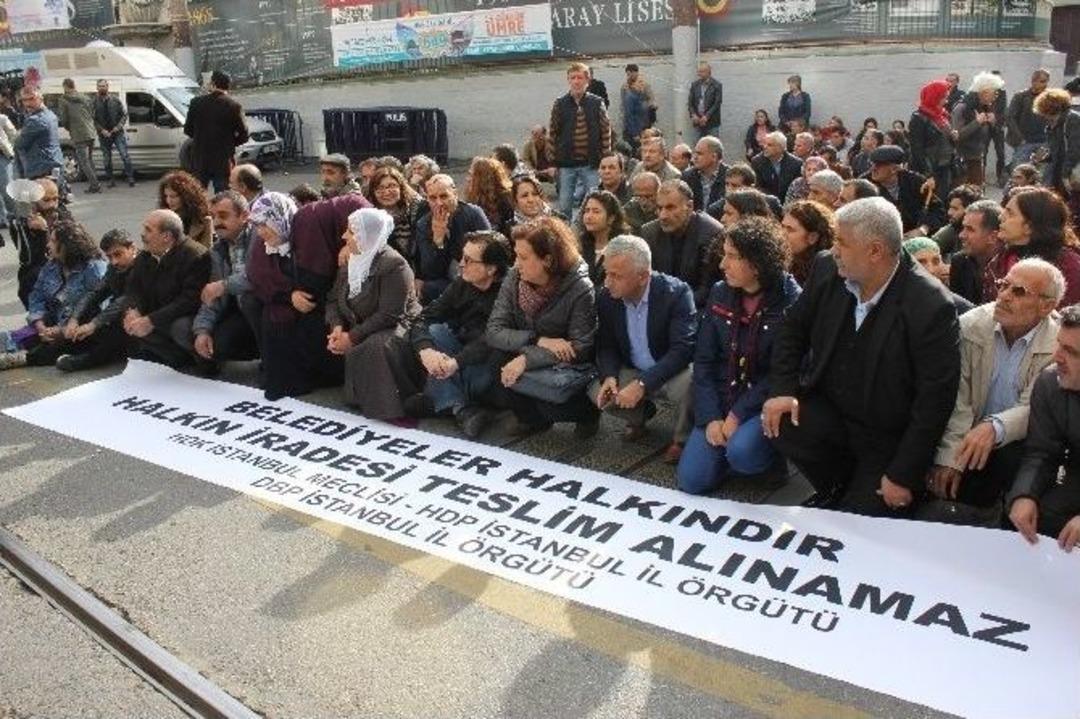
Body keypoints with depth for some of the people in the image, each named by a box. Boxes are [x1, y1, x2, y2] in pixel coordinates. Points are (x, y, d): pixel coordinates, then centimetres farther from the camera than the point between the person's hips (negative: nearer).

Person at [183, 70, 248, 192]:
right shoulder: (234, 106, -9)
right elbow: (243, 135, -7)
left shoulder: (197, 103, -2)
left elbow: (188, 130, 5)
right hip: (223, 161, -2)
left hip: (201, 160, 2)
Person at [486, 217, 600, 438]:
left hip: (570, 367, -4)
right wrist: (539, 341, -28)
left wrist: (526, 359, -30)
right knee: (498, 365, -26)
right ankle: (534, 418, 4)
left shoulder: (581, 290, -21)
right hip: (533, 363, 4)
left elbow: (580, 348, -21)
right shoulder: (514, 279, -10)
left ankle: (587, 412, 1)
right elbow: (493, 331, -13)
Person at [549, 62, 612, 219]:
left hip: (591, 163, -1)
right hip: (566, 164, 1)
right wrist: (553, 160, 4)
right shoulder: (560, 104, 1)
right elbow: (553, 133, 5)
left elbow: (606, 131, 2)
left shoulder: (597, 103, 0)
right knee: (564, 205, 7)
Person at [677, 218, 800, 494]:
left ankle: (772, 452, 3)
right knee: (691, 480, -9)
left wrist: (738, 414, -17)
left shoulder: (791, 302, -12)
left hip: (764, 404, -4)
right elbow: (703, 360, 1)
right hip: (720, 400, 4)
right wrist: (710, 417, -9)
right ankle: (727, 442, 19)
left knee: (741, 454, -32)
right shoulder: (719, 293, 1)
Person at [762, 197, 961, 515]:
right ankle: (837, 486, 6)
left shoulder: (932, 307, -23)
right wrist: (782, 390, -9)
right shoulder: (828, 270, -7)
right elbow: (793, 329, 6)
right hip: (830, 413, 5)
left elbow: (935, 398, -20)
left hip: (888, 439, -5)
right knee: (778, 424, -23)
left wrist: (904, 475, -17)